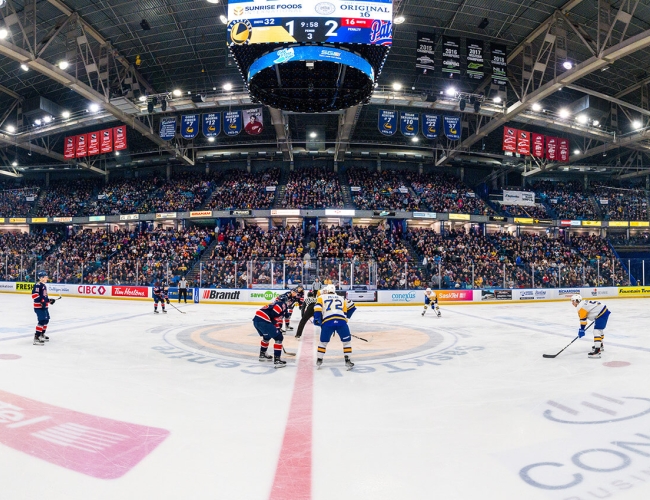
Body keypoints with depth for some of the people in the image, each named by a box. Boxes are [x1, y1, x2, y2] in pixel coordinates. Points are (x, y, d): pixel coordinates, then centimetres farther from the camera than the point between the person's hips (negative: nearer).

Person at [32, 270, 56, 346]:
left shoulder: (43, 285, 17)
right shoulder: (37, 285, -14)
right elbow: (34, 295, -23)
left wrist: (49, 300, 19)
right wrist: (41, 301, -28)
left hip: (44, 306, 10)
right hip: (38, 306, -10)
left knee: (46, 320, 19)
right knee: (42, 321, -17)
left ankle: (42, 334, 37)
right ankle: (36, 338, -16)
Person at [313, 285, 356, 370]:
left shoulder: (322, 297, 22)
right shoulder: (342, 299, 31)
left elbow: (317, 308, 5)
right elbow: (345, 312, 27)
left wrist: (317, 319, 6)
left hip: (327, 322, 0)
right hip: (341, 321, 0)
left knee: (323, 342, 19)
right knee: (347, 341, 16)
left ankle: (319, 361, 22)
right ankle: (347, 361, 11)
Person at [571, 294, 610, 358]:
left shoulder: (581, 306, -14)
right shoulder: (584, 302, 15)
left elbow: (583, 319, -14)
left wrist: (581, 329, -9)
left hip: (601, 314, -11)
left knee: (596, 331, -17)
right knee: (600, 329, 30)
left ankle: (597, 351, -26)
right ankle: (600, 345, 50)